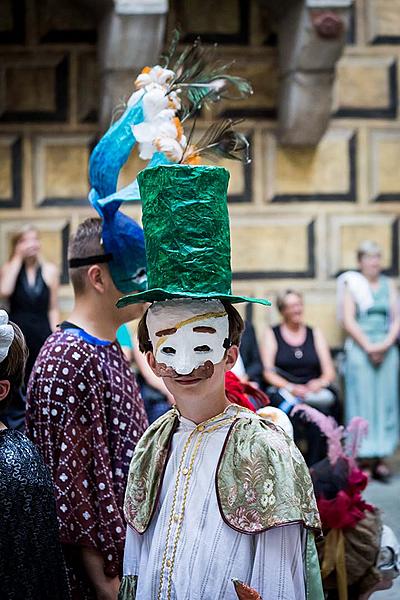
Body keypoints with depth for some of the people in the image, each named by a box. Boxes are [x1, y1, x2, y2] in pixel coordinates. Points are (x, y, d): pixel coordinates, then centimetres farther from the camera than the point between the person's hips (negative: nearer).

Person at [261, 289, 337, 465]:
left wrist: (321, 382, -12)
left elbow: (329, 372, 11)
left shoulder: (315, 334, 19)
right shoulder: (272, 334, 12)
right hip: (282, 391, -1)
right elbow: (268, 373, 1)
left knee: (320, 411, -32)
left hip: (313, 390, 2)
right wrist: (291, 387, -15)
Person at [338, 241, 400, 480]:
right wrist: (368, 347, -11)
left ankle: (380, 457, 3)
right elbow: (348, 321, -4)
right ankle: (364, 458, -6)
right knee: (362, 400, -6)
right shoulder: (352, 285, 4)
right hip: (360, 348, -4)